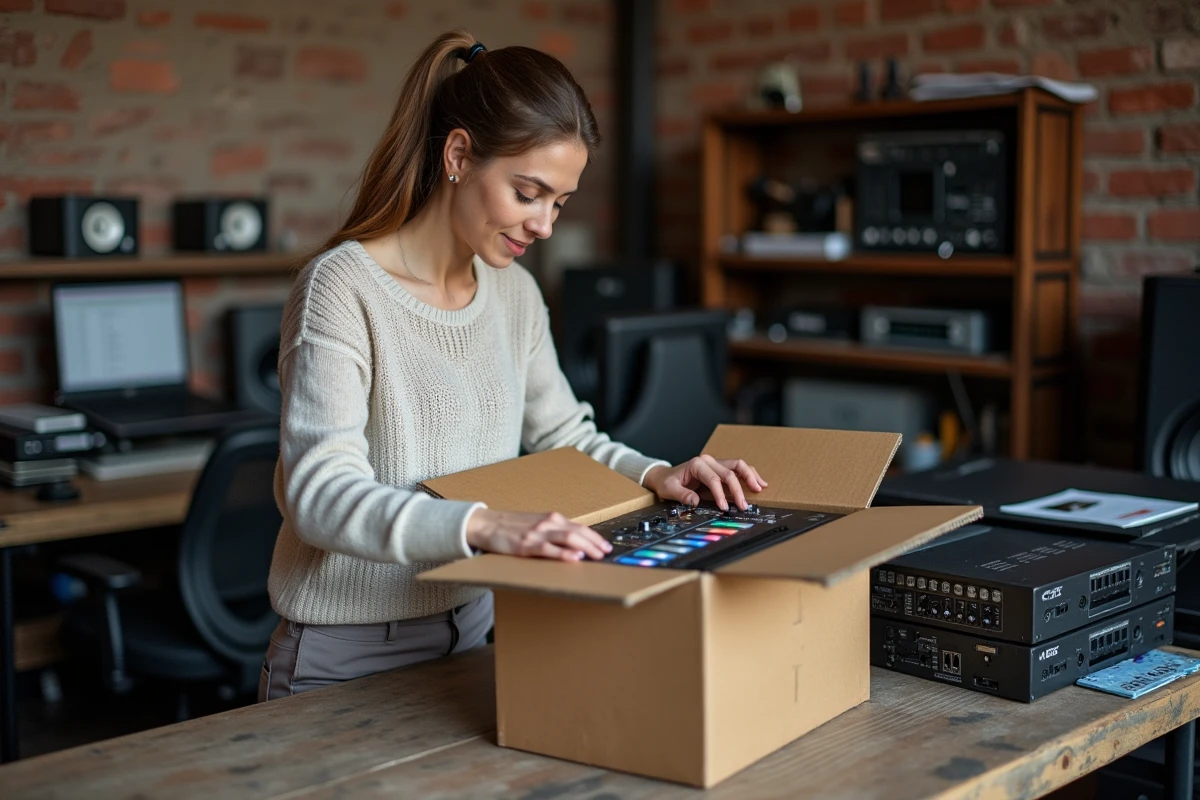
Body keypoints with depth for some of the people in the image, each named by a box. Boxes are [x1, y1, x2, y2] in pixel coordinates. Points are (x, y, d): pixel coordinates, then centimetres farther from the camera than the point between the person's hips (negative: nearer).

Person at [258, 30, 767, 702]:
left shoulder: (515, 293, 6)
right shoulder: (342, 288, -17)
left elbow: (563, 435, 17)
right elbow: (321, 495, -27)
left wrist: (654, 474, -3)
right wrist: (483, 525, -43)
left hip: (472, 628, 5)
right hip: (348, 658, -5)